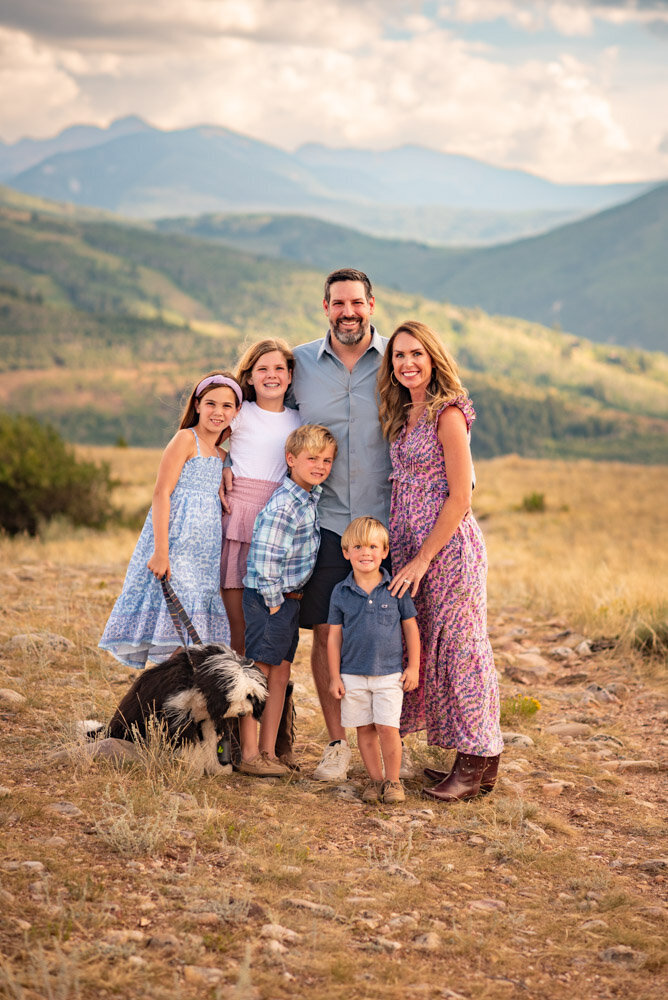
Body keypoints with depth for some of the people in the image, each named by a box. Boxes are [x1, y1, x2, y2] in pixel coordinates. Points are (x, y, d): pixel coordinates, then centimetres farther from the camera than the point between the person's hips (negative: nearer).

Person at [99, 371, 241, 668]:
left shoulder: (221, 455, 18)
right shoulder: (186, 439, -4)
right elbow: (161, 493, -12)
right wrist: (161, 551, -19)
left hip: (205, 551, 8)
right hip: (176, 544, -8)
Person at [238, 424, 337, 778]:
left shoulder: (313, 496, 7)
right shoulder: (283, 506, -21)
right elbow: (265, 561, -24)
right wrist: (274, 602, -16)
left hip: (290, 599, 9)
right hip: (267, 599, -9)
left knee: (280, 676, 11)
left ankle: (268, 753, 18)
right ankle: (249, 755, 5)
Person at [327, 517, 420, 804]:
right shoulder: (340, 593, 0)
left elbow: (410, 627, 5)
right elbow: (334, 636, 4)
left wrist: (413, 667, 2)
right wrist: (334, 676, 2)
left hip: (389, 673, -1)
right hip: (353, 675, 2)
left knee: (388, 727, -7)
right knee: (364, 729, 7)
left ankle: (392, 780, 9)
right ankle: (375, 779, 20)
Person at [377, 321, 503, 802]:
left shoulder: (448, 414, -12)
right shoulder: (403, 416, 13)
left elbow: (460, 498, -15)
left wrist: (423, 559, -15)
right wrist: (402, 555, 12)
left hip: (449, 546, -8)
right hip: (411, 547, 9)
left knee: (457, 647, -4)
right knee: (423, 648, 9)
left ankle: (478, 763, 6)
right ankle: (468, 759, 18)